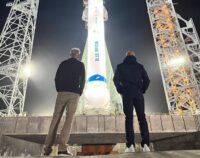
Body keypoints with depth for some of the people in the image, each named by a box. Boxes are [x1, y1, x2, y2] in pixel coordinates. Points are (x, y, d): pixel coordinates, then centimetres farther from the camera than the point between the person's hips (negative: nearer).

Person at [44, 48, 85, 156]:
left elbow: (56, 79, 8)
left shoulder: (63, 63, 14)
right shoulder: (80, 65, 7)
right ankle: (62, 147, -11)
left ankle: (48, 147, 2)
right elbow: (82, 80, 1)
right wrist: (80, 93, 9)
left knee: (56, 118, 5)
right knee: (69, 119, -4)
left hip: (62, 93, 3)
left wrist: (59, 91, 13)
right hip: (74, 94, -2)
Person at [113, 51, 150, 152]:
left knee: (129, 118, -2)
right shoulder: (139, 66, 12)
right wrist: (142, 90, 12)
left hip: (127, 94, -1)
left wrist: (120, 91, 6)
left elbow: (116, 79, -3)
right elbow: (147, 79, 3)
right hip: (138, 94, 1)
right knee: (142, 118, 3)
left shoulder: (120, 66, 9)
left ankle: (130, 145, -9)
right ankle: (145, 144, -4)